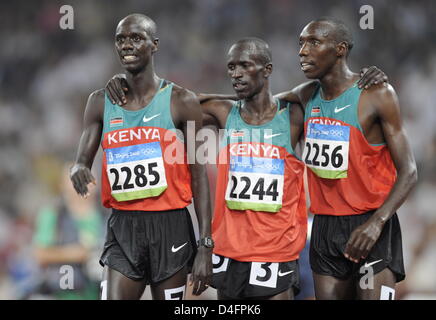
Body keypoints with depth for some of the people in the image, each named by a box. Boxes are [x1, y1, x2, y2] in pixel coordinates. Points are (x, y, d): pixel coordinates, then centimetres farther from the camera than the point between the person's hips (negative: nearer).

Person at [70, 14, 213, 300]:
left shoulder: (180, 101, -2)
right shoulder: (101, 102, 8)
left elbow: (199, 176, -2)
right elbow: (82, 161, 8)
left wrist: (206, 246, -9)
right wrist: (79, 169, -20)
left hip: (170, 227, -2)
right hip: (123, 227, 2)